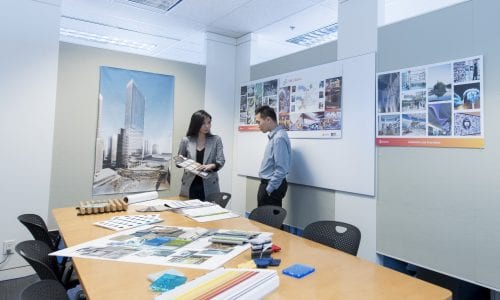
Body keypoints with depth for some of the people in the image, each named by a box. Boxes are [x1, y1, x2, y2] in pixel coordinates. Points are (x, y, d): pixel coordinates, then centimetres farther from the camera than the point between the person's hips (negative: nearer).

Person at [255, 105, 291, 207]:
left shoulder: (279, 138, -20)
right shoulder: (274, 136, 10)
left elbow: (281, 170, -24)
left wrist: (268, 190, -17)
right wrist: (265, 188, 16)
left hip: (272, 187, -9)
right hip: (268, 184, 9)